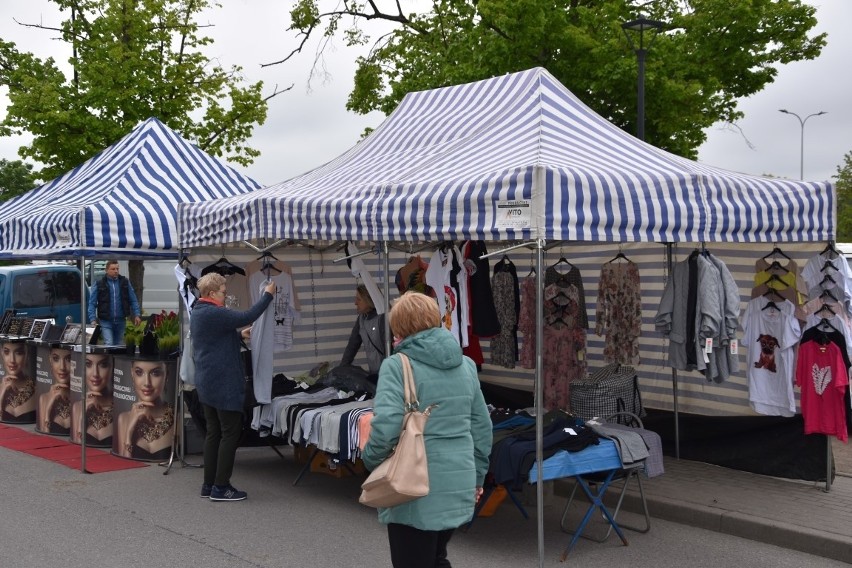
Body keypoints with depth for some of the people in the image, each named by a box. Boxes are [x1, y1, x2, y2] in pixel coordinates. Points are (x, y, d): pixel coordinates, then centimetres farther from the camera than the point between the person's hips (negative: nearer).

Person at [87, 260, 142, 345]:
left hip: (121, 321, 3)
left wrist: (137, 315, 1)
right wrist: (93, 319, -11)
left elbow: (133, 300, 9)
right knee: (108, 344, -15)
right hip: (105, 321, -3)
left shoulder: (125, 282, 6)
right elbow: (92, 303, -2)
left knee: (119, 345, 12)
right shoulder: (99, 284, -1)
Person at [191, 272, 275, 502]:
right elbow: (247, 317, -22)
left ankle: (209, 484, 18)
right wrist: (267, 295, -12)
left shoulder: (198, 312, 14)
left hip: (206, 383, 10)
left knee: (213, 432, 14)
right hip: (223, 384, -10)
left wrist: (239, 334, 26)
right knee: (230, 432, -4)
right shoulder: (213, 313, -19)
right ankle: (221, 487, -2)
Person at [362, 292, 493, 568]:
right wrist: (478, 476, 23)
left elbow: (386, 427, -23)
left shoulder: (397, 366, -12)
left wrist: (369, 458, -4)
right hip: (459, 485, 6)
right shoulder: (466, 364, 8)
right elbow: (482, 427, 13)